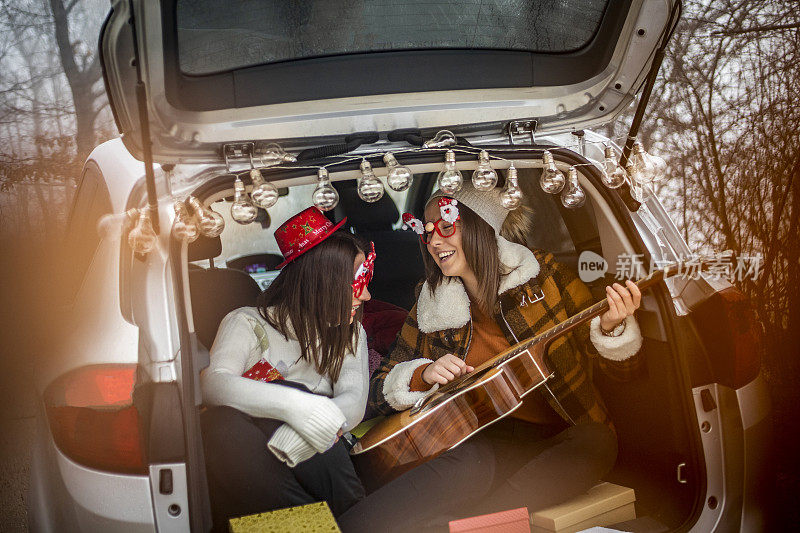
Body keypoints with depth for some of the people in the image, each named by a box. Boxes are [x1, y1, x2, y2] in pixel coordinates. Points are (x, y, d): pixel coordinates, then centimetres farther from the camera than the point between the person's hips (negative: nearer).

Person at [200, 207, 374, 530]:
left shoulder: (349, 334, 19)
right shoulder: (248, 324, 5)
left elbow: (355, 400, -4)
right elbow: (211, 384, -18)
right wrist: (294, 405, -38)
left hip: (312, 463, 2)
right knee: (220, 422, -36)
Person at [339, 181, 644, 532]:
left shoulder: (541, 273, -1)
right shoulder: (431, 309, 5)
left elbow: (622, 368, 2)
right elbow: (378, 391, 11)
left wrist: (611, 329, -20)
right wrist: (423, 374, -9)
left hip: (562, 437, 1)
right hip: (481, 440, 0)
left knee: (598, 443, -35)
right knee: (473, 461, -36)